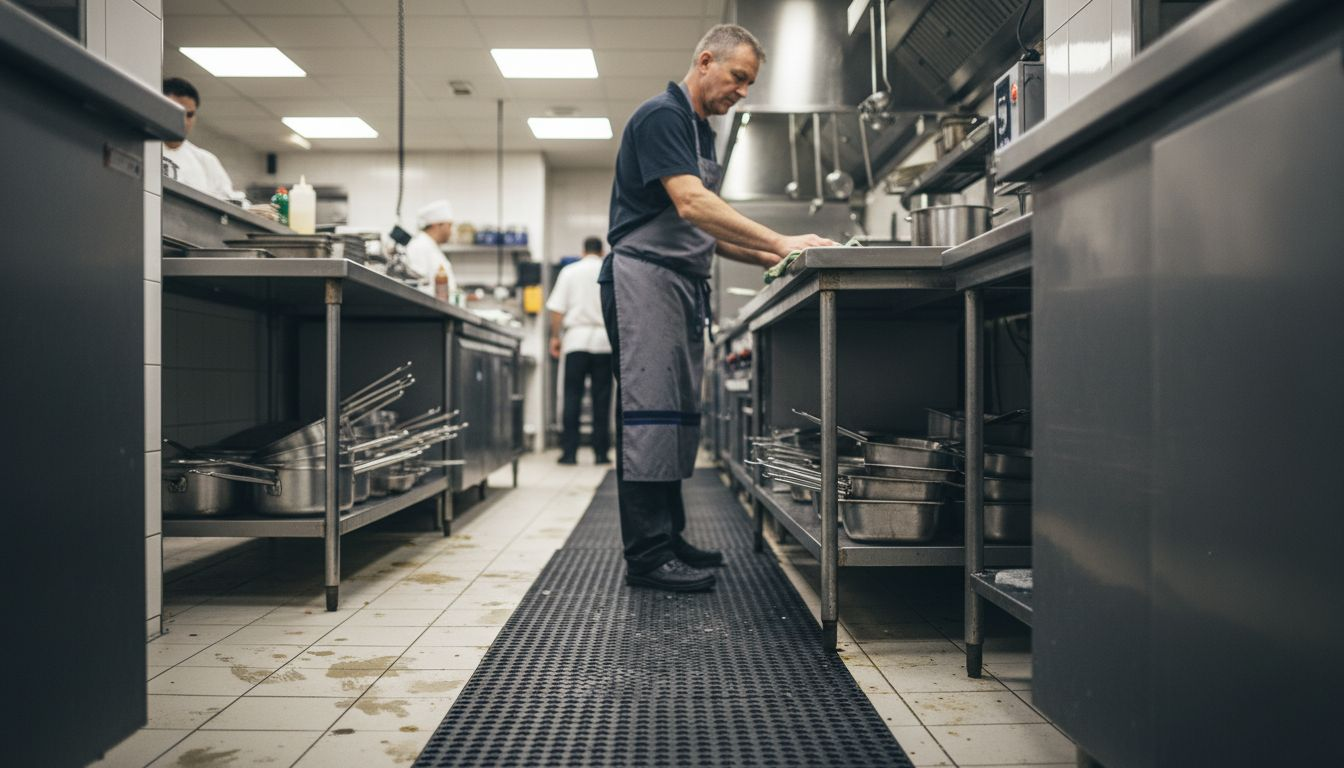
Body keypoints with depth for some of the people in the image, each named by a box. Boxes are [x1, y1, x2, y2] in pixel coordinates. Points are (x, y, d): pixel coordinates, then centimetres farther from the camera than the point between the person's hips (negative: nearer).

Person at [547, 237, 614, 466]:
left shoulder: (569, 271, 5)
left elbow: (557, 309, 0)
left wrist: (555, 336, 8)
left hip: (576, 338, 0)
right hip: (604, 339, 0)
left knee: (572, 396, 2)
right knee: (601, 398, 4)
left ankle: (569, 452, -1)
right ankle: (601, 452, 5)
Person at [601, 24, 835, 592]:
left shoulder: (701, 134, 22)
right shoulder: (661, 116, -8)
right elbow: (690, 205, -23)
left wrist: (768, 258, 9)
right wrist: (780, 242, -26)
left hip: (685, 284, 10)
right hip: (645, 277, -10)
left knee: (679, 414, 9)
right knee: (650, 410, -10)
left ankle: (669, 539, 17)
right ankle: (646, 555, -5)